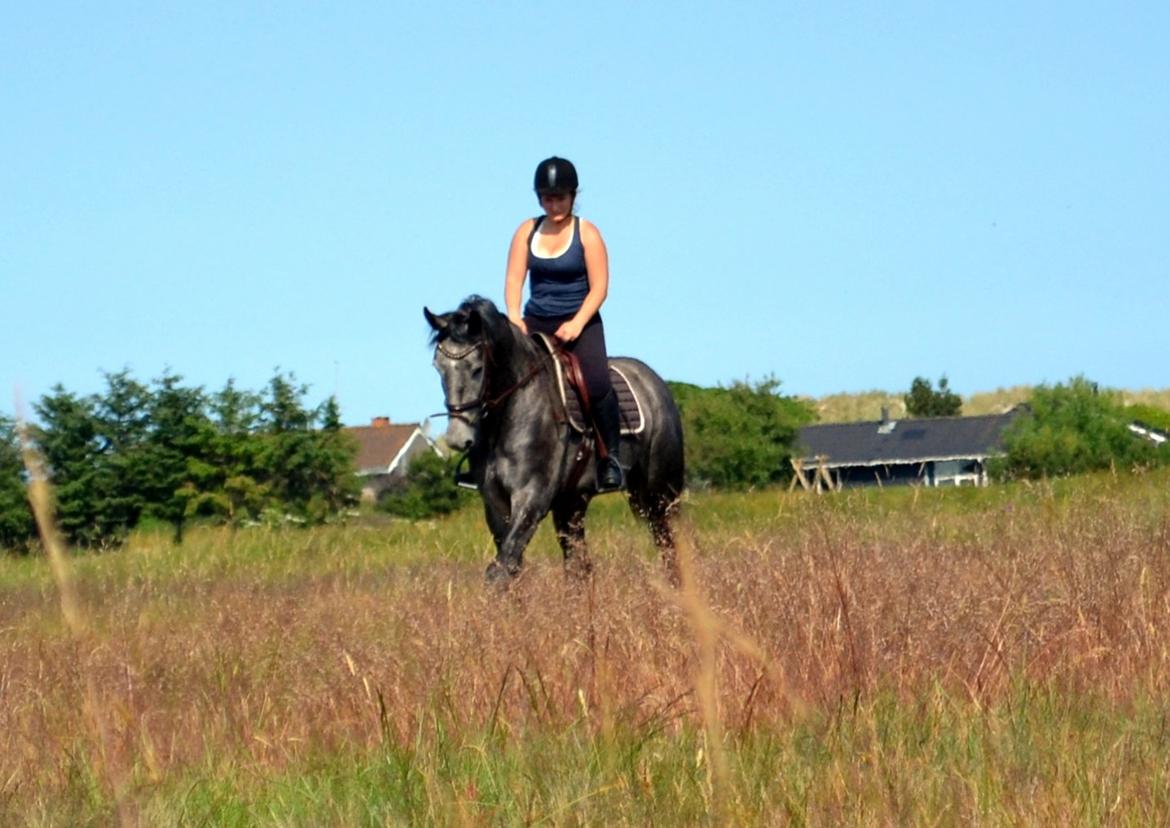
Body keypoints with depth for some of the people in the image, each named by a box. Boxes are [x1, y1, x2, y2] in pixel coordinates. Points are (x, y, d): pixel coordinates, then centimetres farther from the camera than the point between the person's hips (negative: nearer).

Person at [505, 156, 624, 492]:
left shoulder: (586, 233, -3)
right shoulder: (527, 231, 7)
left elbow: (599, 287, -7)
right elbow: (514, 279, 1)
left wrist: (576, 324, -21)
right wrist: (514, 318, -17)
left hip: (580, 324, -4)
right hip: (536, 323, 4)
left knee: (597, 382, -26)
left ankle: (609, 456, -11)